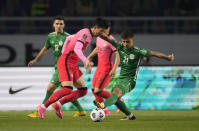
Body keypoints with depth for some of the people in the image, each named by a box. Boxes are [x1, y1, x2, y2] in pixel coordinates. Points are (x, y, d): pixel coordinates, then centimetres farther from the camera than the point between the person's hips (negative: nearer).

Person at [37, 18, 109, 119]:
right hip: (66, 62, -10)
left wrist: (64, 53, 31)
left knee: (83, 91, 3)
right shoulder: (86, 33, -14)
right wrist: (86, 61, -40)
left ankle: (58, 105, 4)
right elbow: (76, 49, -29)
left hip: (72, 64, 10)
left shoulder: (85, 33, 16)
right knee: (68, 89, -23)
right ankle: (43, 107, -14)